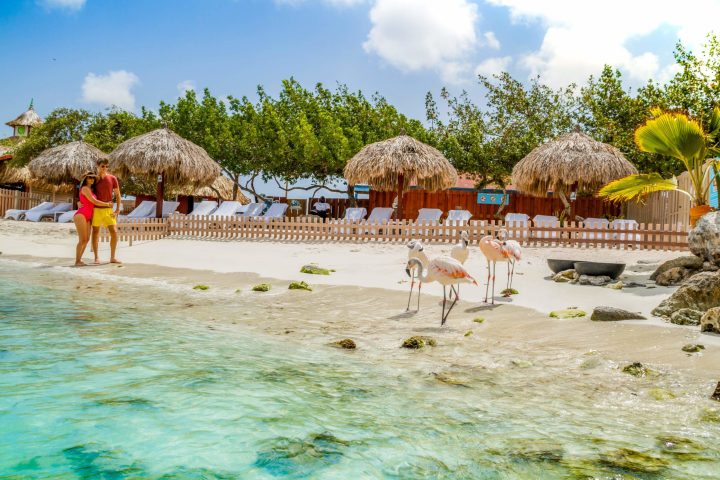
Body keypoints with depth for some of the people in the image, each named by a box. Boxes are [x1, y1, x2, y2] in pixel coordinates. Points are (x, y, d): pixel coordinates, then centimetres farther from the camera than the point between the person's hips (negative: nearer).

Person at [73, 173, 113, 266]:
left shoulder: (92, 189, 20)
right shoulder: (85, 188, -6)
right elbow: (94, 202, -9)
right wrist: (107, 204, -1)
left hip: (88, 217, 9)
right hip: (81, 215, -9)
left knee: (87, 240, 6)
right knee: (82, 240, -11)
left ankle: (79, 260, 12)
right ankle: (77, 261, -7)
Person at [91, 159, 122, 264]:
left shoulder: (112, 179, 0)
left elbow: (118, 195, 3)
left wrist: (118, 210, -4)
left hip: (108, 210, 0)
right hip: (96, 209, 0)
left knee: (114, 232, -5)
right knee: (95, 232, 5)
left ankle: (112, 257, 7)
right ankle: (96, 257, 14)